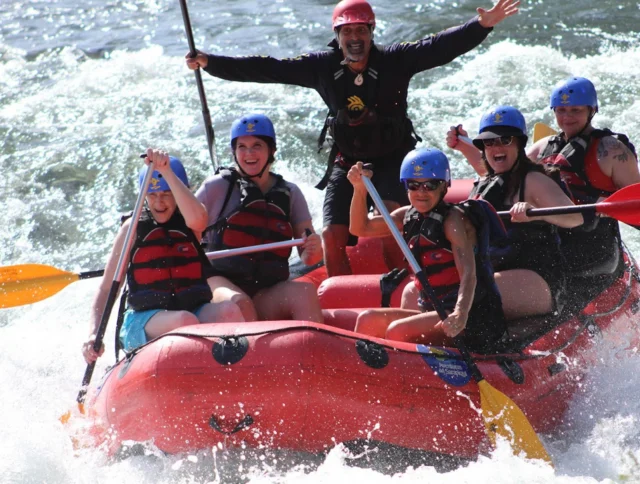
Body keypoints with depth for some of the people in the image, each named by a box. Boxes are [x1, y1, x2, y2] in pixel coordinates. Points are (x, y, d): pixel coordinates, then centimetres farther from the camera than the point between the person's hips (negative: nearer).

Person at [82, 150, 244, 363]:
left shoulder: (190, 225, 8)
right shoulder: (134, 227, 7)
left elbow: (196, 218, -21)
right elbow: (106, 288, 4)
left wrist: (167, 171, -23)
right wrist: (94, 335, -12)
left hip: (196, 311, 2)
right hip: (144, 321, -1)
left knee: (228, 310, -30)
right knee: (185, 321, -34)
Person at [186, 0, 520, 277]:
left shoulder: (395, 61, -10)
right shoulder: (323, 67, -3)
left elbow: (440, 47, -20)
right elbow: (269, 68, -5)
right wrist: (210, 63, -10)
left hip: (392, 161, -3)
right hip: (346, 163, 3)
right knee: (333, 235, -4)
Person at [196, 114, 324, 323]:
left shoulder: (290, 194, 14)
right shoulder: (218, 186, 5)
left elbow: (307, 258, 8)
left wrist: (313, 250, -14)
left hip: (269, 295, 3)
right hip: (219, 284, -3)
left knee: (306, 291, -27)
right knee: (240, 304, -35)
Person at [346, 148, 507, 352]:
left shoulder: (454, 219, -12)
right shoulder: (409, 217, 11)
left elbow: (468, 274, -24)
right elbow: (360, 228, 13)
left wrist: (460, 315, -42)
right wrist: (360, 189, -3)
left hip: (473, 320, -8)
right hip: (435, 311, 8)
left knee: (397, 330, -26)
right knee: (367, 320, 0)